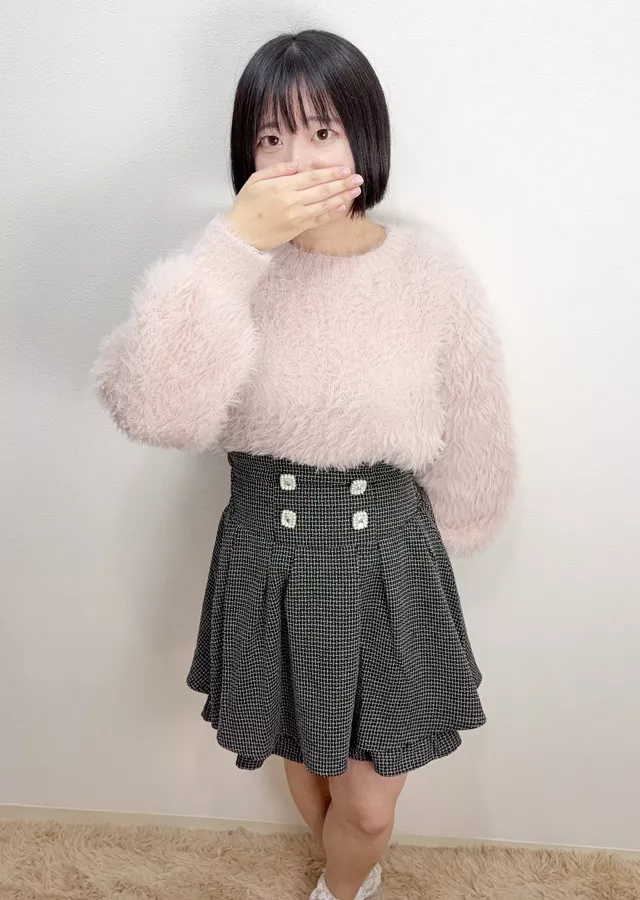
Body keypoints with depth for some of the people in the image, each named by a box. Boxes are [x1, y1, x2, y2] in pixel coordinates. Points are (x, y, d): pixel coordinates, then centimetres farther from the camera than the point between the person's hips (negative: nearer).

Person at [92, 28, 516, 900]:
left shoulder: (431, 271, -12)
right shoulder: (233, 267, -11)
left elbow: (471, 443, 0)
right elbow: (149, 407, -29)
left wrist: (410, 537, 10)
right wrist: (237, 240, -32)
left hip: (389, 567, -1)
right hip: (265, 565, 2)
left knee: (369, 803, 15)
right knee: (305, 762, 27)